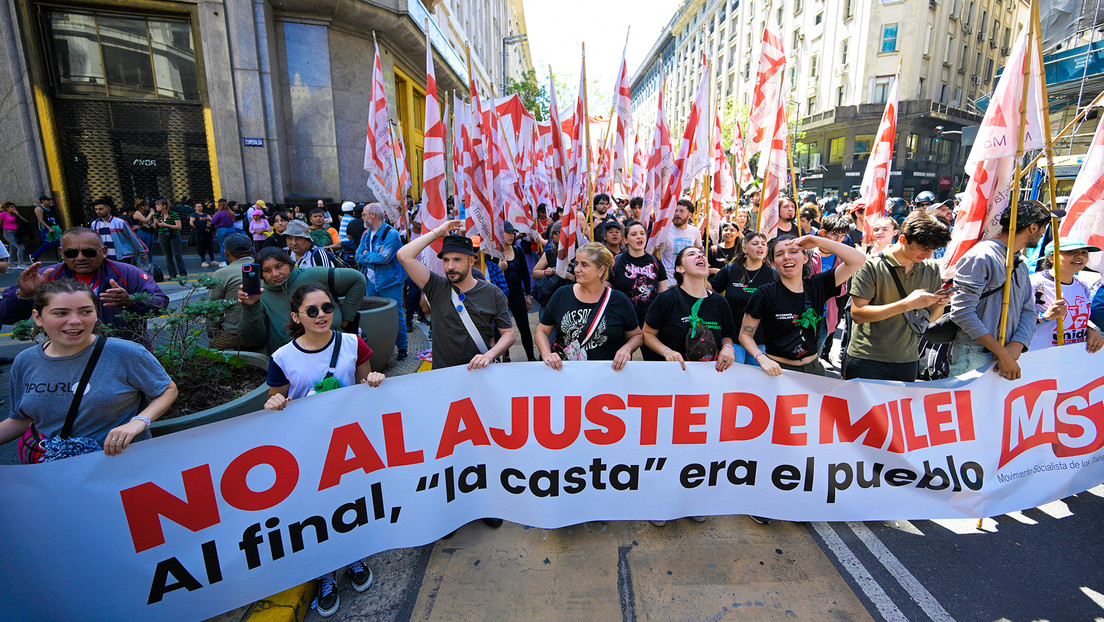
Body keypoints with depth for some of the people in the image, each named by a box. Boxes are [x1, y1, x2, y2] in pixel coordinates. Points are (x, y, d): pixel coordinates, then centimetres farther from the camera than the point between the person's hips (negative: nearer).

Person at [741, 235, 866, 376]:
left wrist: (820, 242, -12)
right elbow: (745, 334, -5)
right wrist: (762, 359, -21)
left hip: (812, 368, 3)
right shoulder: (764, 294, -7)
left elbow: (858, 260, -3)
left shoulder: (817, 286, 2)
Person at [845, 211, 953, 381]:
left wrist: (940, 304, -9)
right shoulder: (871, 265, -11)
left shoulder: (932, 268, 7)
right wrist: (907, 304, -23)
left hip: (908, 361, 5)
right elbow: (857, 314, -18)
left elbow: (930, 317, 13)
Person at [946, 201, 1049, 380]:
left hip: (1007, 354, 8)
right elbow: (962, 312, -21)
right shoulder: (981, 257, -13)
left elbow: (1028, 311, 12)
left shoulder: (1021, 264, 16)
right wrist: (1002, 352, -18)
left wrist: (1016, 346, -7)